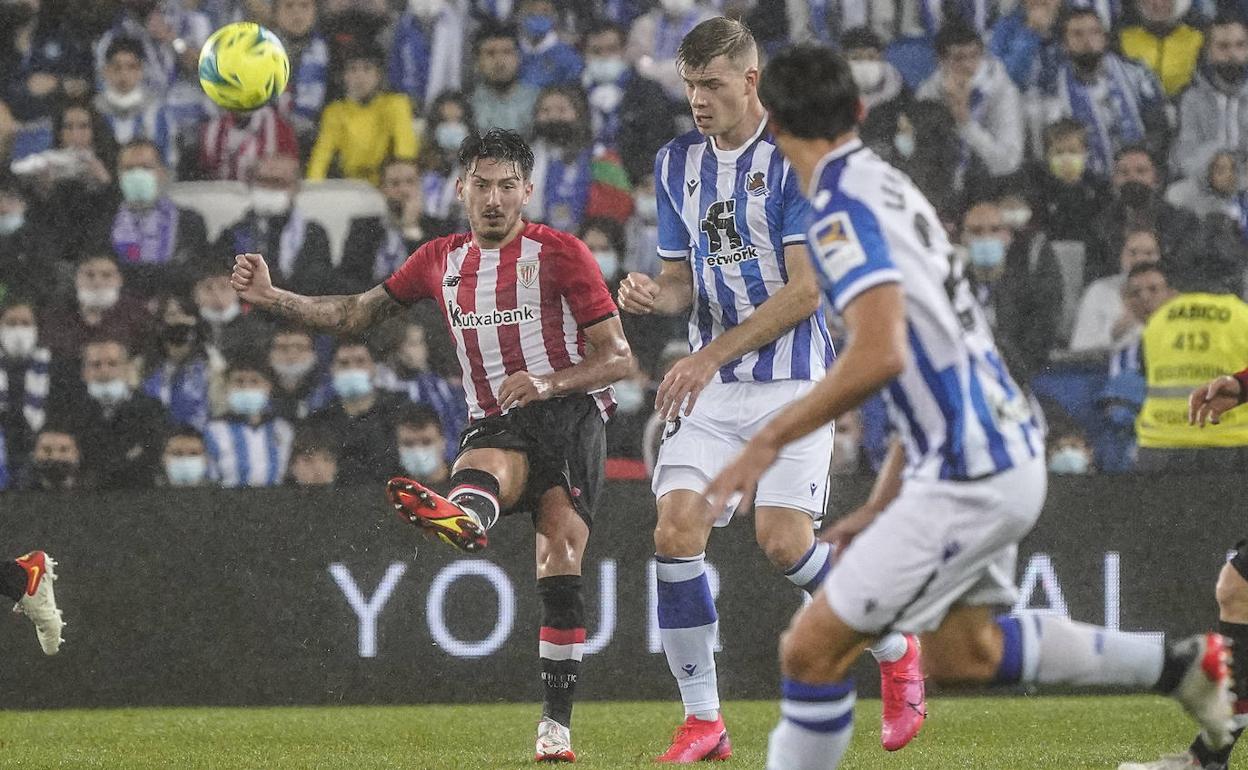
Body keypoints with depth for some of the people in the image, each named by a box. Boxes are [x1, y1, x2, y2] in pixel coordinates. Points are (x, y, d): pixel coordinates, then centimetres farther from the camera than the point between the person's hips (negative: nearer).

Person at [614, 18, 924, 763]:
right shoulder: (677, 163, 10)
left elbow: (806, 289, -14)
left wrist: (713, 354, -19)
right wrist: (654, 295, -9)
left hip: (791, 377, -5)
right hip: (710, 383, 5)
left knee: (784, 542, -13)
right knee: (676, 531, -12)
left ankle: (895, 652, 16)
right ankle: (703, 721, -3)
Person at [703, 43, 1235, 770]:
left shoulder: (843, 209, -16)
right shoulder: (890, 186, 13)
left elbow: (880, 356, -29)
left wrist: (770, 440, -21)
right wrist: (882, 505, 22)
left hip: (970, 477, -10)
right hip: (1010, 452, 10)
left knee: (812, 650, -6)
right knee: (960, 651, 26)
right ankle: (1181, 662, 29)